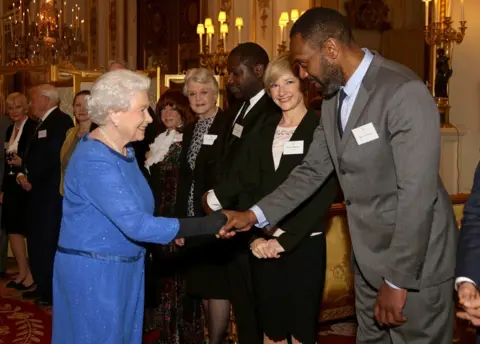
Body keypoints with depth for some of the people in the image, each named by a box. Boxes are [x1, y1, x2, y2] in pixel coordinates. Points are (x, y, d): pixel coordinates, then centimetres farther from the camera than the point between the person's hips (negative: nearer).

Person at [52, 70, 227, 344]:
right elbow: (136, 224, -30)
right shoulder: (95, 160, -24)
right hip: (94, 270, -9)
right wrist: (206, 225, -31)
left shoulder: (124, 150, 7)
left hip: (123, 267, 9)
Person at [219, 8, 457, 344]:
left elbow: (417, 193, -24)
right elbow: (312, 170, 11)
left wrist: (398, 280, -22)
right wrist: (256, 214, 2)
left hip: (414, 264, -8)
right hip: (369, 260, 8)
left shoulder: (404, 92, -23)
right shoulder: (333, 99, 6)